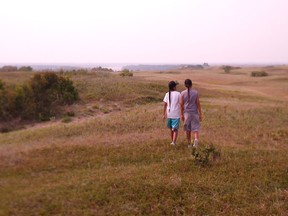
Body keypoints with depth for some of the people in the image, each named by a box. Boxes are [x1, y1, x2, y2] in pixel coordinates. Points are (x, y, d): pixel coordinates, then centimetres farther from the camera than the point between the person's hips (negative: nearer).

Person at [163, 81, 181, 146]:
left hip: (169, 114, 4)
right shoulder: (178, 94, -6)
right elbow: (181, 104, -6)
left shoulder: (167, 94, 3)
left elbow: (165, 105, 2)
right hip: (176, 114, -4)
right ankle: (174, 142, -17)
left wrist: (164, 114, 8)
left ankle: (172, 141, 29)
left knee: (171, 128, 18)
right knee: (175, 129, -1)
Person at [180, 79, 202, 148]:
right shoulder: (195, 92, -6)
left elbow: (181, 104, -4)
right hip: (194, 113, -1)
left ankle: (189, 144, 22)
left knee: (188, 129, 13)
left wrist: (182, 115, 4)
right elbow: (198, 103, -6)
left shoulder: (183, 93, -4)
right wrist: (200, 114, -1)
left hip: (187, 113, 1)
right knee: (195, 128, 2)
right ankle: (196, 139, -27)